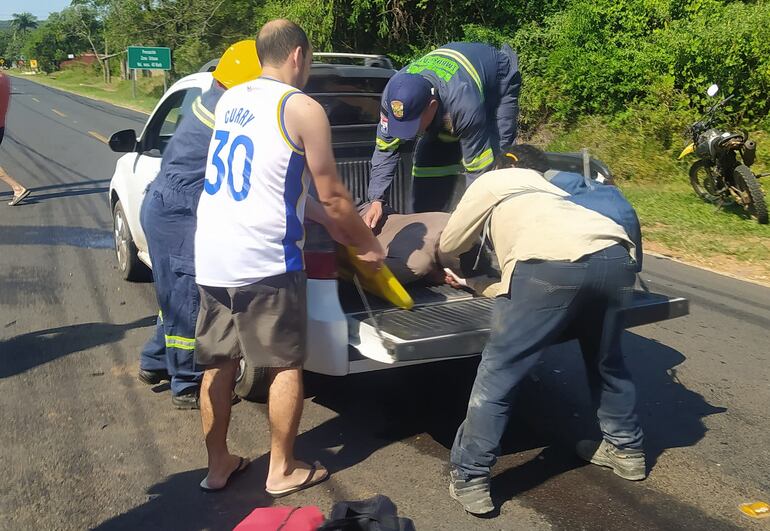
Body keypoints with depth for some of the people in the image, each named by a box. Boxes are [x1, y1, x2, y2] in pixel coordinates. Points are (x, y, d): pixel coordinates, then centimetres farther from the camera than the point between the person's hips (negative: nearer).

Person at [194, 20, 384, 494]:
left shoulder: (231, 100, 14)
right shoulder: (303, 109, -8)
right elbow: (333, 196, -5)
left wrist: (326, 220, 21)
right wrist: (369, 246, 10)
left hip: (211, 256, 7)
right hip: (263, 260, -7)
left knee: (218, 364, 16)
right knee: (287, 366, 9)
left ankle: (218, 465, 28)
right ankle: (282, 471, 20)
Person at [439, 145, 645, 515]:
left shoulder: (491, 181, 29)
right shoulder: (546, 189, 44)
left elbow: (448, 247, 34)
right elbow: (520, 289, 43)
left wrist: (457, 267, 58)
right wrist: (471, 283, 56)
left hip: (554, 263, -6)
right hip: (616, 256, 7)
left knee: (499, 372, 4)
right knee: (606, 360, 30)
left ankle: (469, 480, 10)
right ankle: (625, 449, 46)